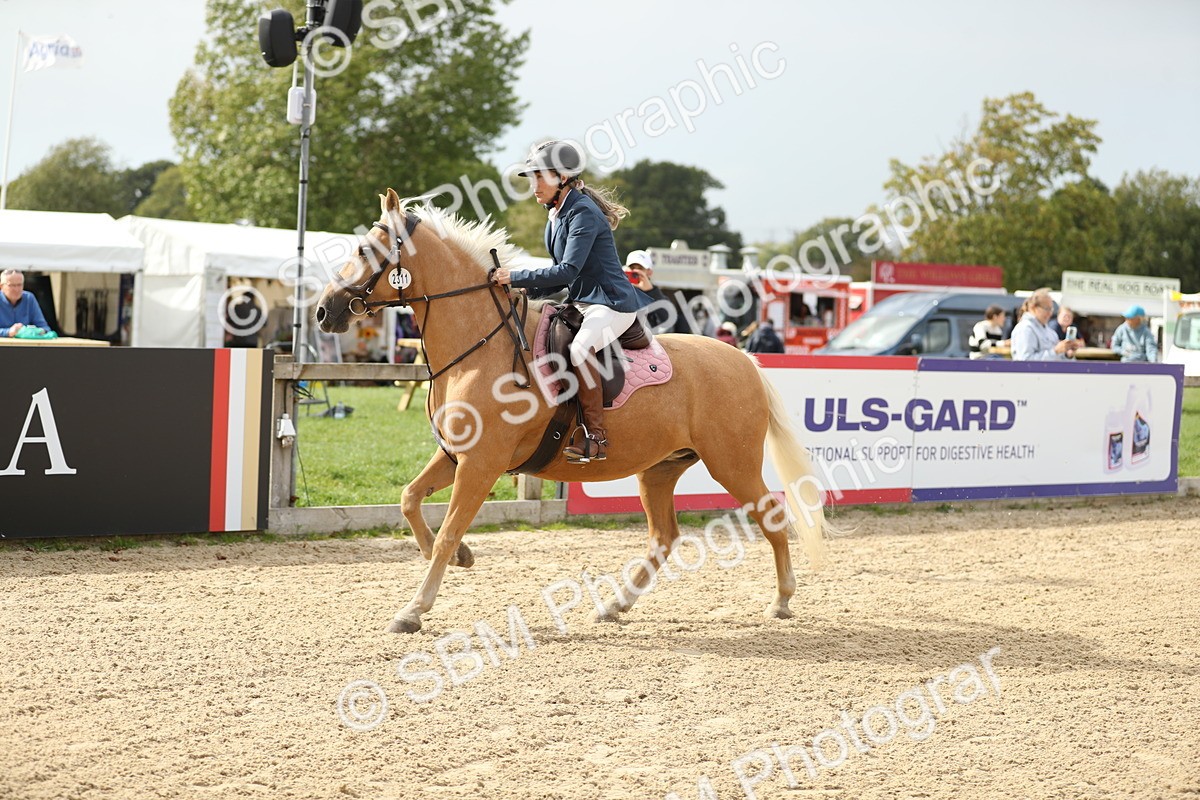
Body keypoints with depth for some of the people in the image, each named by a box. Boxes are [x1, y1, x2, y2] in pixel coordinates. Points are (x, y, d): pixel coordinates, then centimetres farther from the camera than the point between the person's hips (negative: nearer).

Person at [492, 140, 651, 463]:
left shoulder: (584, 213, -17)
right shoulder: (556, 215, 12)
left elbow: (569, 270, -26)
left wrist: (516, 277, -24)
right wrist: (528, 290, 1)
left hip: (613, 303, -11)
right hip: (580, 302, 11)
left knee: (580, 349, -34)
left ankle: (596, 436, -28)